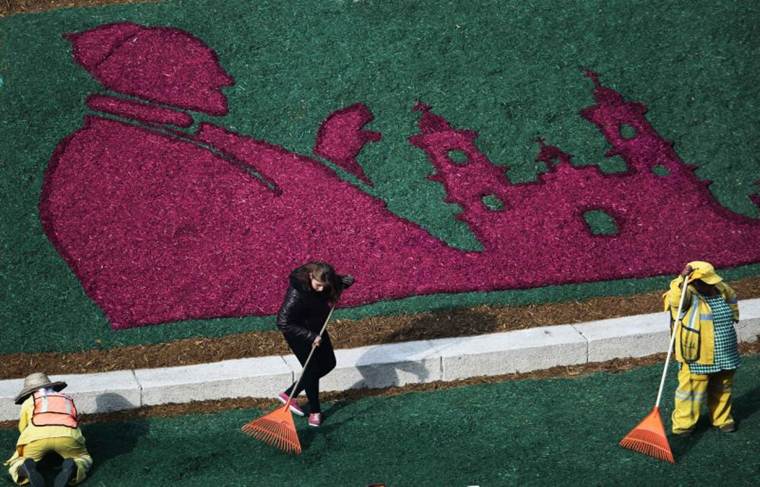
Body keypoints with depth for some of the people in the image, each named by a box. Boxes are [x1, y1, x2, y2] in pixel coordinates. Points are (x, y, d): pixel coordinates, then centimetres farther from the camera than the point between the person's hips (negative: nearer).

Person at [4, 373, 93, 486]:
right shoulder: (67, 400, 41)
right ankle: (70, 469, -13)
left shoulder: (29, 401, 34)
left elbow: (23, 429, 47)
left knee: (16, 466, 20)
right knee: (84, 460, 24)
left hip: (38, 434, -1)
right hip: (66, 435, 1)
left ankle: (28, 469, -17)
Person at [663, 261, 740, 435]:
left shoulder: (720, 294, 6)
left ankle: (722, 419, 37)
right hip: (696, 359, -7)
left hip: (724, 359, 7)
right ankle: (683, 424, 14)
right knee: (692, 392, 1)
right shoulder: (688, 296, -15)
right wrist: (682, 278, -47)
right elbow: (676, 298, -37)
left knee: (722, 391, 20)